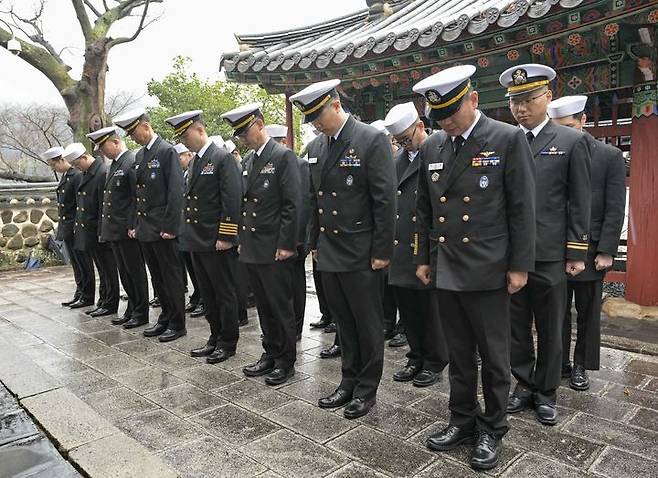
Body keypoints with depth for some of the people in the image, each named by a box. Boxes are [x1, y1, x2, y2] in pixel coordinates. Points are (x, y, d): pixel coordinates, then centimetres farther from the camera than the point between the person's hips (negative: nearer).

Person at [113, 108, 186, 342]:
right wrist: (134, 224, 13)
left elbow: (176, 192, -16)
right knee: (157, 277, 14)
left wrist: (170, 227, -18)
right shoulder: (140, 155, 14)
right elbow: (138, 193, 17)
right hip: (145, 227, 8)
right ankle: (165, 318, 26)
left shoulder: (167, 151, -10)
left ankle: (177, 324, 12)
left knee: (171, 277, 1)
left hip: (163, 228, -8)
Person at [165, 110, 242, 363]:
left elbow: (232, 201, -16)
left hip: (217, 243, -8)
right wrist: (188, 235, 16)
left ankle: (228, 343, 16)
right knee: (208, 294, 15)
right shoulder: (196, 160, 15)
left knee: (225, 294, 4)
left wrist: (225, 237, -18)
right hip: (197, 241, 8)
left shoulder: (222, 158, -10)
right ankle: (215, 338, 28)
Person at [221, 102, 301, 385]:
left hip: (275, 250, -7)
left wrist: (286, 245, -17)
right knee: (264, 307, 16)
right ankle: (270, 354, 29)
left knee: (281, 307, 3)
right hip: (252, 249, 8)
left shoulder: (283, 157, -10)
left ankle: (286, 361, 17)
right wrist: (242, 240, 14)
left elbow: (292, 205, -14)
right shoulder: (249, 160, 14)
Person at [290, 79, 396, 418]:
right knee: (344, 323, 17)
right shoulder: (315, 147, 9)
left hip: (361, 255, -6)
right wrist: (314, 243, 14)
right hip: (329, 254, 7)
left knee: (368, 324, 8)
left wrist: (382, 251, -14)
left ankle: (367, 389, 24)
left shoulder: (372, 140, -11)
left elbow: (385, 200, -14)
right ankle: (349, 382, 32)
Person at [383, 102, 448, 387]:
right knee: (407, 309, 14)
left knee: (429, 307, 6)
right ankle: (416, 358, 30)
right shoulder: (398, 159, 13)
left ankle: (435, 362, 23)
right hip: (400, 247, 6)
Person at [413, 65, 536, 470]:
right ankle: (463, 420, 32)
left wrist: (520, 266, -8)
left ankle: (493, 429, 27)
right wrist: (422, 258, 12)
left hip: (488, 271, -4)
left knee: (494, 356, 8)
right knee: (459, 354, 15)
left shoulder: (509, 139, -6)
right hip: (445, 271, 5)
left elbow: (522, 208, -7)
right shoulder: (431, 147, 8)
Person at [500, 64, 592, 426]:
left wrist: (576, 253, -5)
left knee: (550, 329, 10)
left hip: (550, 255, -2)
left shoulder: (572, 142, 0)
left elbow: (580, 203, -1)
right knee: (517, 327, 12)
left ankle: (546, 393, 27)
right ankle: (524, 384, 29)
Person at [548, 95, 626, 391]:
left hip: (589, 250, -1)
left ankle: (581, 366, 25)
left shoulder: (609, 156, -1)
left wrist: (606, 251, -10)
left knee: (588, 312, 10)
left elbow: (615, 209, -4)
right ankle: (560, 363, 23)